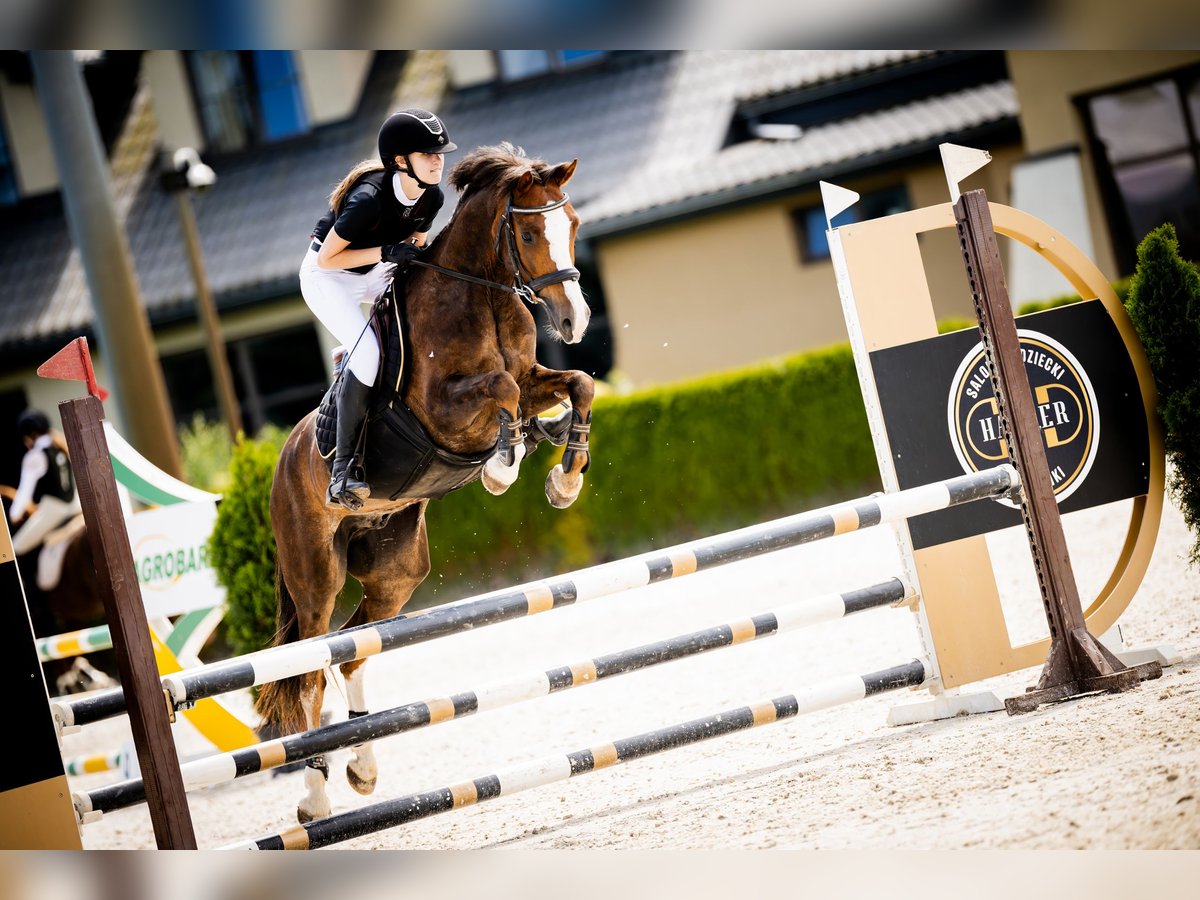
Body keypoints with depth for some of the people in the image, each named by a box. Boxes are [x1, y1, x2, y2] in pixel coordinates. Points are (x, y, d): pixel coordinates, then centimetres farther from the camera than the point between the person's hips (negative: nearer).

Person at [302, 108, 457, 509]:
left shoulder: (431, 197, -13)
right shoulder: (369, 198, -35)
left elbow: (413, 246, 5)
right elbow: (328, 258, -27)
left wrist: (409, 263, -16)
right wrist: (386, 253, -35)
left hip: (374, 272, 7)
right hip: (327, 277, -7)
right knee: (368, 353, -26)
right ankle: (342, 470, -19)